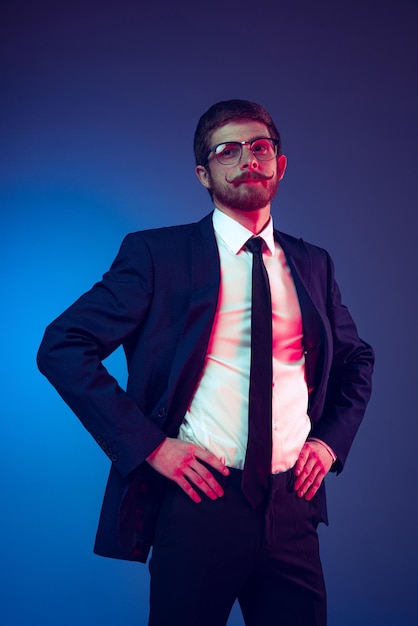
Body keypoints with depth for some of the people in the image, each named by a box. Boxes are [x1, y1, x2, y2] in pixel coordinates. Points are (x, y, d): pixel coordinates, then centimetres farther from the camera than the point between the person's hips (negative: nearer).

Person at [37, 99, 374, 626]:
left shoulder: (313, 264, 10)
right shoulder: (157, 253, -4)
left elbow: (356, 359, 24)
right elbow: (62, 347, -10)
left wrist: (332, 439, 8)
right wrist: (148, 444, -14)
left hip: (292, 506, 4)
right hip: (201, 500, -4)